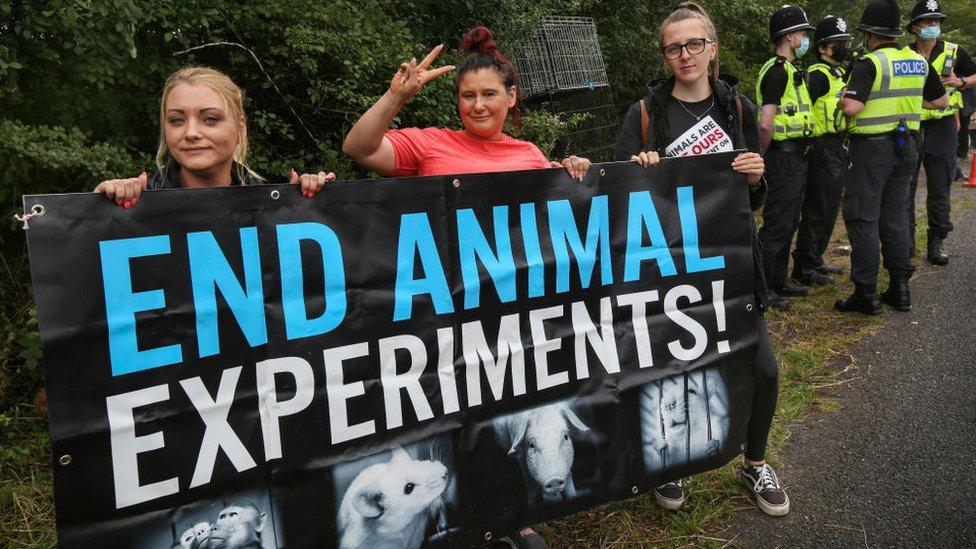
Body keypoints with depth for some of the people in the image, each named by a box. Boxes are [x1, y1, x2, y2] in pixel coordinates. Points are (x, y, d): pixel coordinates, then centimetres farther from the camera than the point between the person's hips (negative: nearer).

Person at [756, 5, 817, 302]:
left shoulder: (788, 71, 16)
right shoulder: (778, 71, -16)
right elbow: (765, 123, -25)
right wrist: (764, 154, -12)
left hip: (795, 157, 10)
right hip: (784, 157, -10)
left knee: (788, 222, 16)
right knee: (777, 225, -5)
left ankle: (779, 281, 26)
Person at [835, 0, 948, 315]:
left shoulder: (870, 63, -14)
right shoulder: (919, 62, 7)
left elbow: (851, 107, -26)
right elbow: (941, 101, 17)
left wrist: (843, 99, -5)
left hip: (872, 147, -7)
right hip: (906, 147, 7)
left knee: (863, 219, -1)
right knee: (895, 216, 15)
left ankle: (866, 293, -1)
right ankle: (900, 289, 19)